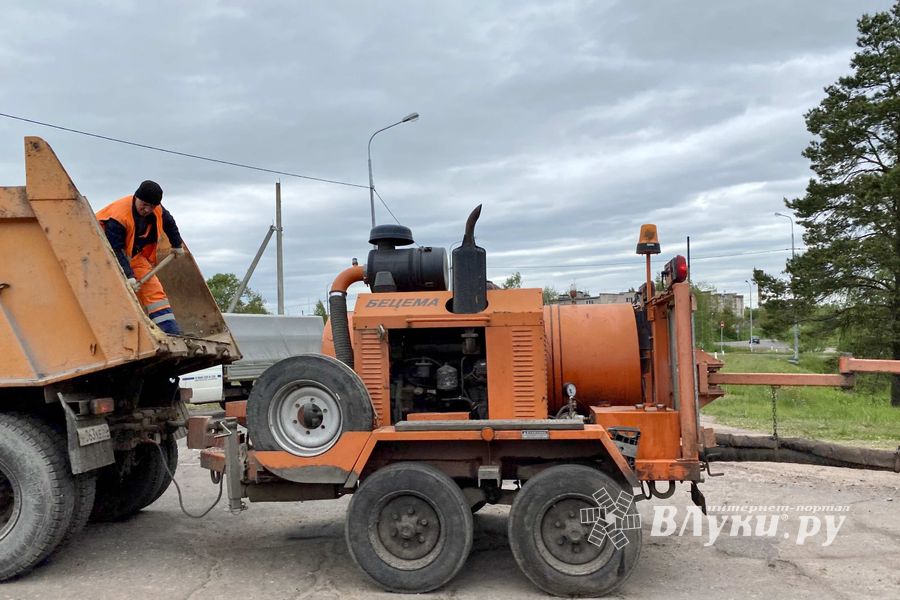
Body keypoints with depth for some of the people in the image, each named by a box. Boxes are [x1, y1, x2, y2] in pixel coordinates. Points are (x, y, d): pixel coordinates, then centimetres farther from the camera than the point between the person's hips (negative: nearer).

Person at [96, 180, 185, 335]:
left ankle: (170, 329, -4)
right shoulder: (118, 216, -32)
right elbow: (115, 250, -33)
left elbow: (169, 223, 15)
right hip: (110, 257, -6)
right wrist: (128, 276, -39)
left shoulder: (157, 211, -10)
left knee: (153, 289, -3)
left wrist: (177, 245, 25)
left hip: (135, 255, 6)